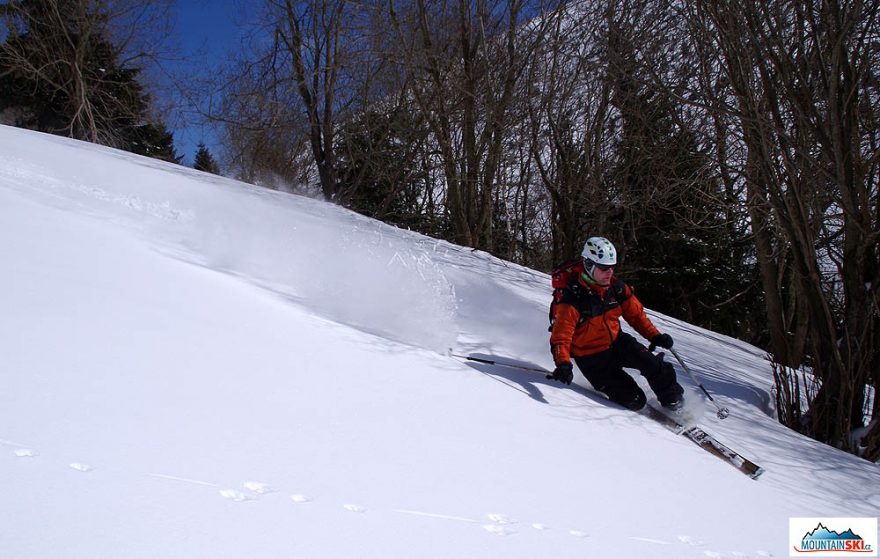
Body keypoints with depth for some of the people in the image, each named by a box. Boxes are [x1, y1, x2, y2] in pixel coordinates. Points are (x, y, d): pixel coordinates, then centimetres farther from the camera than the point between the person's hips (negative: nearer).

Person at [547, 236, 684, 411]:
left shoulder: (616, 287, -7)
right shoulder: (571, 298, -25)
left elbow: (635, 313, 9)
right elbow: (560, 337, -27)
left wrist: (654, 336, 1)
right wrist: (563, 364, -42)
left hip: (616, 341, 5)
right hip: (591, 357, -5)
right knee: (634, 400, -11)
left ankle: (673, 398, 13)